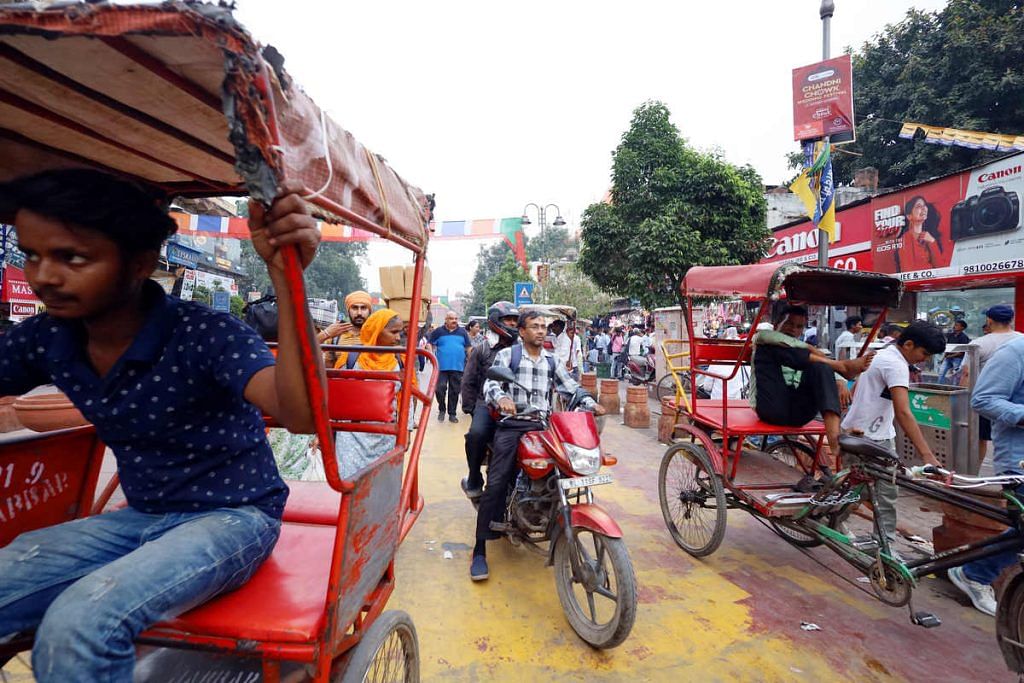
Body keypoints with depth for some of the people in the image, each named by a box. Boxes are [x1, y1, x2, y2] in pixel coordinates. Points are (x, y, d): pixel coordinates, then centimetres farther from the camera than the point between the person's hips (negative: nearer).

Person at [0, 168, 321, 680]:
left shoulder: (202, 334, -23)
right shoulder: (44, 341, -2)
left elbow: (300, 415, -40)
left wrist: (286, 278, -49)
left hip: (231, 517, -6)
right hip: (141, 517, 6)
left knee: (78, 624, -26)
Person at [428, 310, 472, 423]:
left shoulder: (462, 332, 8)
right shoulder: (438, 331, 2)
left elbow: (469, 347, 12)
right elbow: (430, 344, 6)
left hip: (458, 367, 2)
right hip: (441, 367, -2)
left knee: (454, 391, 7)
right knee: (439, 388, -9)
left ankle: (452, 413, 19)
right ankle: (441, 409, 15)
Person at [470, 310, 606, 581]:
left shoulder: (552, 361, 21)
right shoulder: (506, 355, 8)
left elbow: (571, 389, 16)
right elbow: (490, 383, -6)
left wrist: (591, 404, -2)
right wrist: (501, 397, -28)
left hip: (543, 426, 4)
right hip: (512, 425, -4)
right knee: (496, 484, -14)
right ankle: (480, 551, -7)